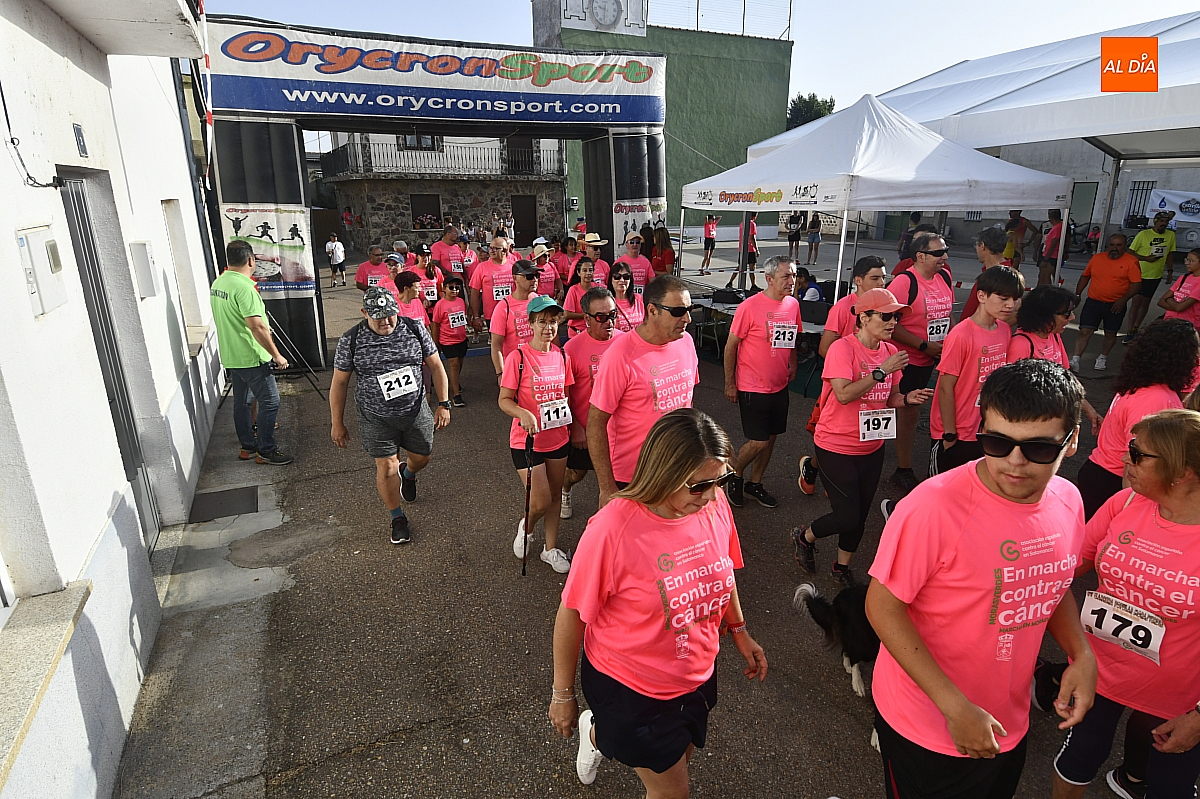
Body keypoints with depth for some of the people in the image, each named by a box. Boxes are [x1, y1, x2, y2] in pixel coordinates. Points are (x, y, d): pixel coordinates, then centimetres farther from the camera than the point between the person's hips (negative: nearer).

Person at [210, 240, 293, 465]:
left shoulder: (217, 283, 9)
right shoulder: (244, 287, -21)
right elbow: (257, 326, -26)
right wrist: (276, 355, -20)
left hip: (230, 357, 10)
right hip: (251, 358, -9)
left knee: (242, 402, 16)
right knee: (270, 401, -2)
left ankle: (248, 447, 27)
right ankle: (266, 451, 3)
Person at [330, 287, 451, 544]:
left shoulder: (415, 329, -8)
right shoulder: (351, 340, -12)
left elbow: (436, 366, 1)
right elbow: (339, 383, -3)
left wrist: (443, 404, -2)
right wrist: (337, 424, 0)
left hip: (416, 411, 2)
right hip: (376, 418, -2)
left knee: (421, 458, 18)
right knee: (386, 468, 0)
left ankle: (408, 473, 56)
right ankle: (398, 518, 25)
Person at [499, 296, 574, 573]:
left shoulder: (561, 356, 2)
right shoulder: (518, 357, -15)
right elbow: (504, 400, -12)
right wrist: (523, 413, -31)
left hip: (559, 438, 6)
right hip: (527, 440, -5)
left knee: (555, 496, 16)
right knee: (541, 503, -4)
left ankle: (551, 549, 34)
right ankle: (526, 528, 31)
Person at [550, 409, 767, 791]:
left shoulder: (715, 504, -15)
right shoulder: (612, 529, -30)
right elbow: (571, 615, -18)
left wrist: (739, 630, 15)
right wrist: (562, 696, -8)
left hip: (698, 679, 5)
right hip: (628, 688, -5)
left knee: (676, 764, 26)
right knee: (671, 789, 13)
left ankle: (597, 733, 50)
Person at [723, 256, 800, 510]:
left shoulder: (793, 304, 2)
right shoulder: (750, 307, -16)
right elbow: (731, 345, -12)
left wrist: (792, 366, 12)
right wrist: (729, 384, -10)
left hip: (780, 385, 6)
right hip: (752, 387, -6)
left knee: (770, 437, 14)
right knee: (758, 441, -4)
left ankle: (754, 484, 32)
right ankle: (734, 475, 24)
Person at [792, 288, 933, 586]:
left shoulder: (890, 351, 3)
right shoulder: (842, 348, -17)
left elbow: (890, 397, 12)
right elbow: (844, 394, -28)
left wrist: (908, 399, -9)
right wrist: (881, 371, -27)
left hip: (872, 447, 7)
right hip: (836, 446, -7)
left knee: (860, 514, 15)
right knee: (847, 516, -6)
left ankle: (842, 567, 37)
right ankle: (804, 537, 25)